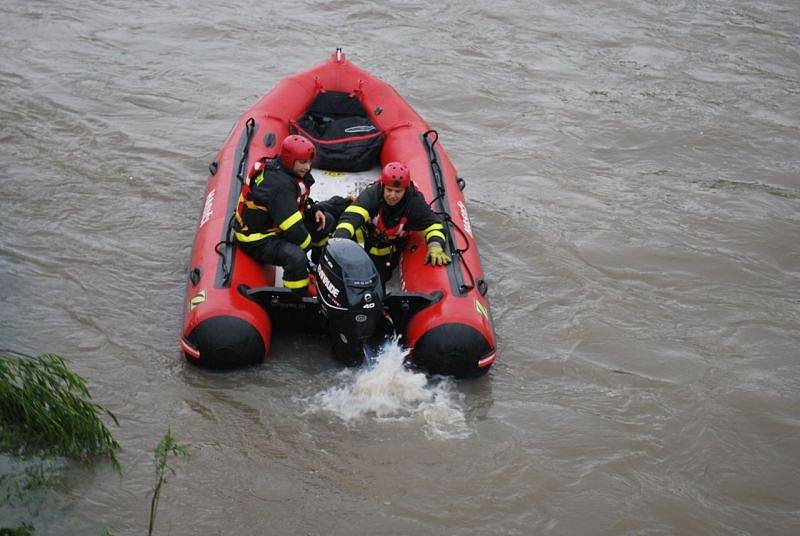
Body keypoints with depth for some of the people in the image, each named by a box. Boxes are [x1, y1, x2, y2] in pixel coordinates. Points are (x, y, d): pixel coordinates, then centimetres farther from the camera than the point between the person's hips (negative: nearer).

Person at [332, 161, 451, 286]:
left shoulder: (414, 202, -29)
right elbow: (351, 217, -49)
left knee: (379, 280, 9)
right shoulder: (371, 195, -36)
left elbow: (433, 224, -22)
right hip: (363, 239, -2)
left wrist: (435, 246, -44)